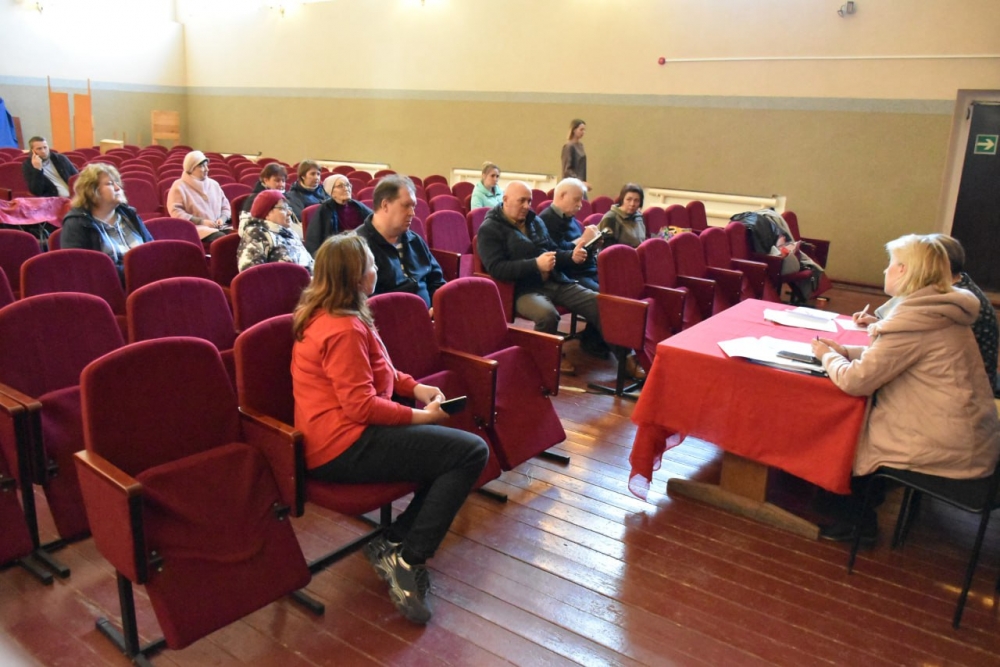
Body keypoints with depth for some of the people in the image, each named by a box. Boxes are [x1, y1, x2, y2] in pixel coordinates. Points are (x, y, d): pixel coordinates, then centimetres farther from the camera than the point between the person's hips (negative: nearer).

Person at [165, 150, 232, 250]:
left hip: (217, 227, 5)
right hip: (196, 228, -5)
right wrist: (201, 221, -15)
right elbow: (176, 212, -7)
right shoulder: (179, 186, 2)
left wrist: (222, 218, -1)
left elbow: (225, 206, 23)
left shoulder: (214, 184, 20)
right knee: (222, 239, -37)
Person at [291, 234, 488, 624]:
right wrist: (421, 416, -11)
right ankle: (407, 560, -8)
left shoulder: (323, 315, 13)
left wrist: (416, 387, 6)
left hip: (337, 438, 11)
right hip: (345, 448, -11)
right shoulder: (344, 329, -20)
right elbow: (361, 405, -22)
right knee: (472, 451, -14)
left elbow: (378, 372, 21)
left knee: (452, 445, 17)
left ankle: (392, 542, 10)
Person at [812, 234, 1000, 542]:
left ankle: (858, 522, 30)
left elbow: (855, 380, -22)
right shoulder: (939, 310, 6)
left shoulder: (914, 320, -24)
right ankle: (862, 512, 29)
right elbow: (890, 358, 17)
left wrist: (827, 356, -4)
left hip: (947, 447, -8)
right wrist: (844, 351, 6)